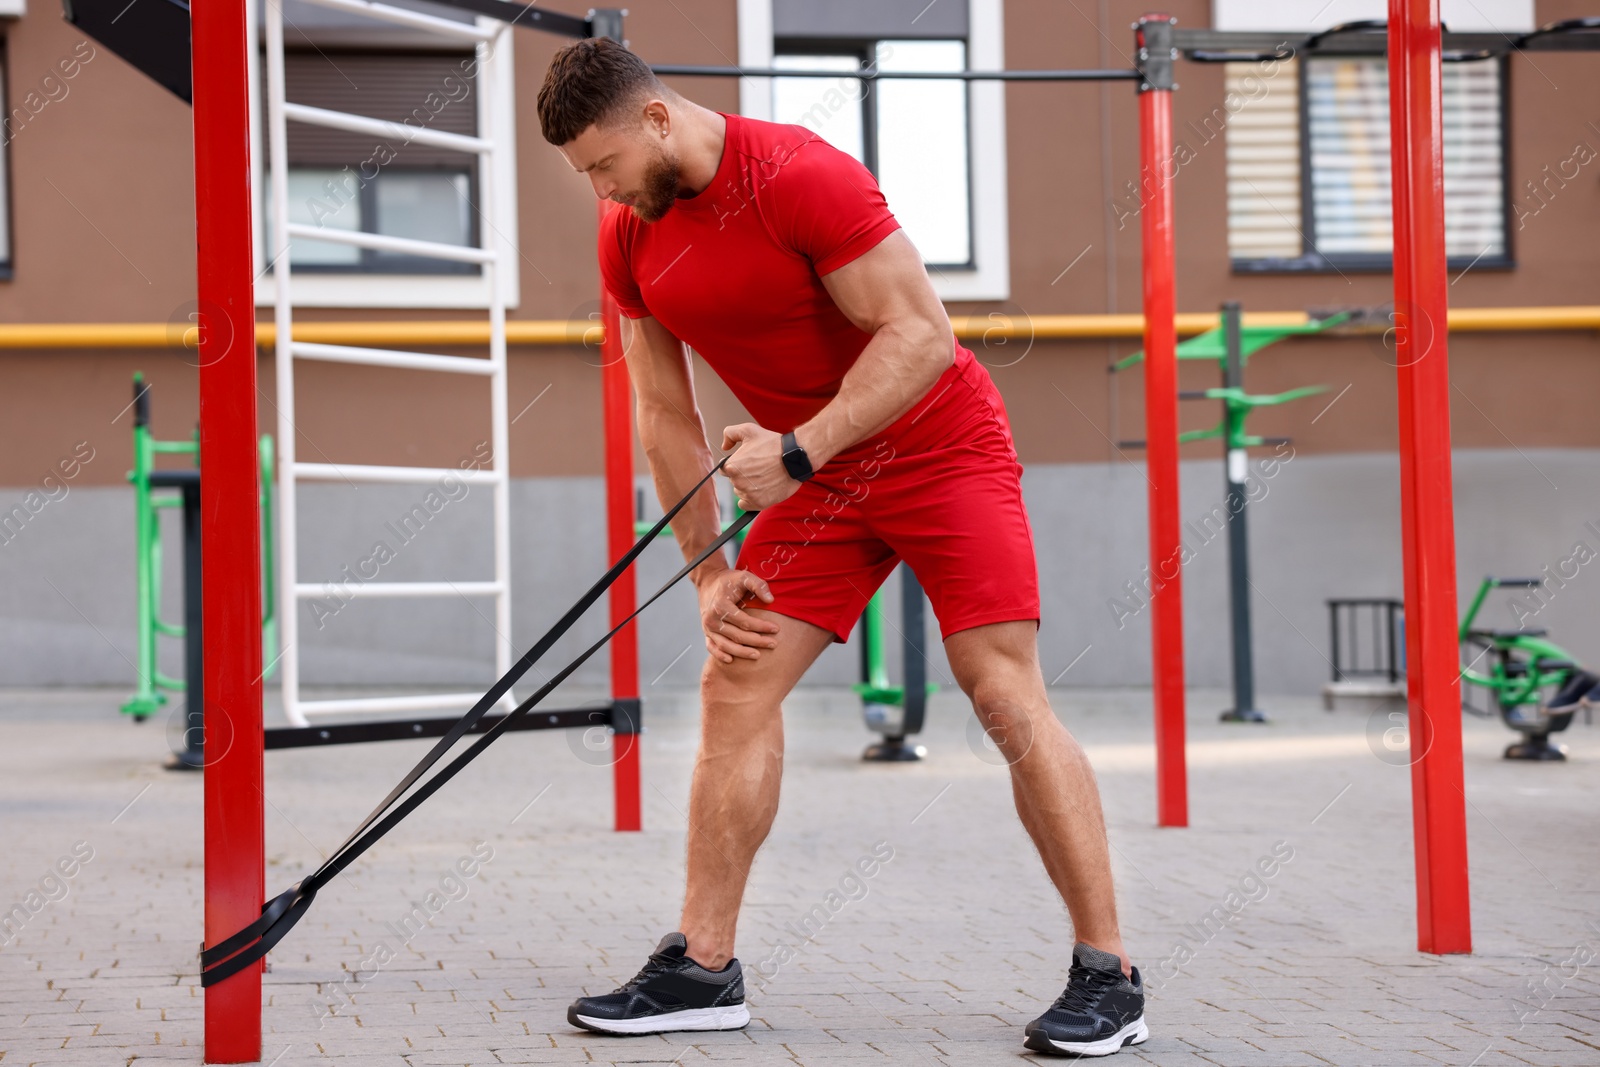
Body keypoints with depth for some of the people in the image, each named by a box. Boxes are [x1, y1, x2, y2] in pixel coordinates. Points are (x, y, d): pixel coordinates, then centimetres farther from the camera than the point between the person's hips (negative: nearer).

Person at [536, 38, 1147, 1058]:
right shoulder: (629, 241, -1)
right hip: (814, 477, 7)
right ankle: (703, 966, 4)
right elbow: (667, 415, 5)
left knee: (1007, 694, -13)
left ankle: (1108, 976, -8)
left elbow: (922, 334, -25)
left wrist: (799, 451, -29)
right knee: (737, 683, -3)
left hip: (941, 448, -7)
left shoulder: (800, 176, -23)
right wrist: (710, 571, 1)